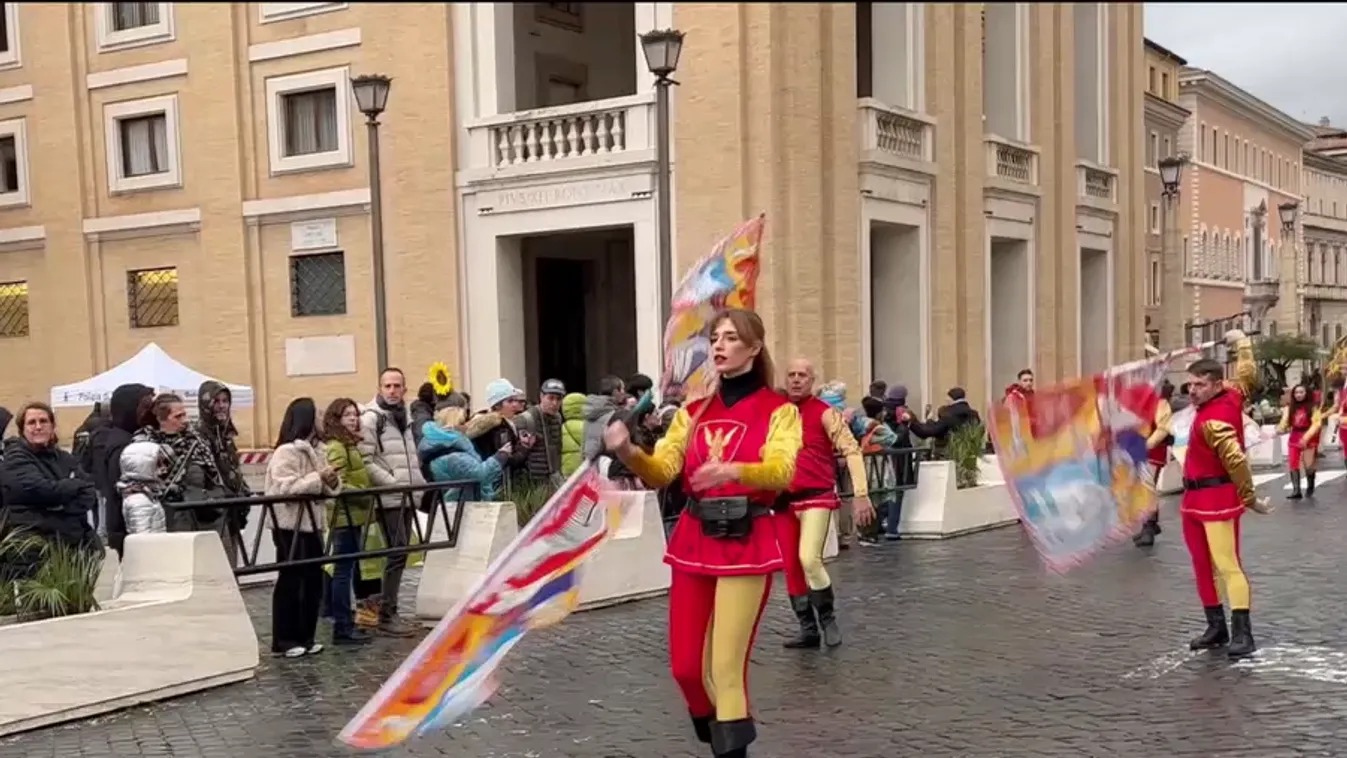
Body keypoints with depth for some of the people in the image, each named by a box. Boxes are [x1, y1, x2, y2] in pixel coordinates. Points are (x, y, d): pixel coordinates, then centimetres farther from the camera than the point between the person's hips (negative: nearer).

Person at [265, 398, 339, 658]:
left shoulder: (314, 450, 13)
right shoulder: (286, 452, -13)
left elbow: (323, 487, 19)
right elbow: (286, 488, -22)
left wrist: (332, 481, -3)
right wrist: (318, 478, -22)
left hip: (311, 523, 9)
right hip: (290, 526, -8)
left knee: (313, 581, 10)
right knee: (290, 582, -3)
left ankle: (305, 637, 19)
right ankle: (283, 641, 4)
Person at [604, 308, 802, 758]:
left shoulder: (779, 410, -1)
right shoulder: (694, 411, 12)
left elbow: (780, 471, -19)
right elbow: (662, 472, 0)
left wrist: (733, 471, -39)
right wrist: (628, 452, -21)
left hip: (746, 545, -5)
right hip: (693, 542, 5)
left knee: (726, 668, -8)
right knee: (685, 667, 7)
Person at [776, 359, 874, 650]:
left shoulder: (824, 413, -7)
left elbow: (851, 450, -11)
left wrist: (860, 494, -20)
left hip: (816, 496, -5)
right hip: (783, 499, 5)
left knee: (809, 560, -20)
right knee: (790, 568, 7)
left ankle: (828, 618, 2)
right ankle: (808, 629, 20)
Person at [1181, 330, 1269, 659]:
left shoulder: (1213, 421, -23)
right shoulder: (1231, 395, 3)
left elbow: (1237, 462, -23)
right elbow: (1247, 374, 21)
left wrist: (1250, 499, -12)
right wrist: (1242, 342, 33)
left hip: (1218, 499, -10)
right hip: (1195, 499, 10)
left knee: (1227, 565, -12)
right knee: (1203, 565, 11)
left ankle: (1242, 632, -14)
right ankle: (1217, 627, 17)